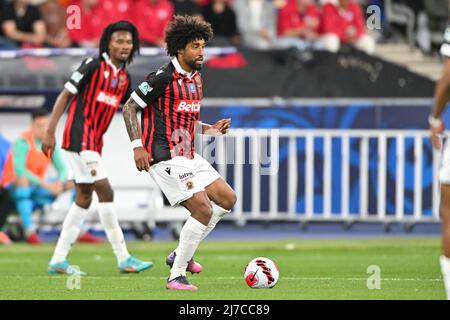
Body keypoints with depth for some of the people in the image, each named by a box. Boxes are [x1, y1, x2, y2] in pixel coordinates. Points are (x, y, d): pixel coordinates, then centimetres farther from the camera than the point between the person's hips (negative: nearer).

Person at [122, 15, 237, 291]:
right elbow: (129, 108, -12)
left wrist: (210, 129, 9)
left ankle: (181, 254, 15)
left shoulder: (196, 79, 14)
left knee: (227, 199, 7)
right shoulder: (163, 78, -13)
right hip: (166, 158, -9)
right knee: (203, 210, -16)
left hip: (188, 156, 9)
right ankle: (176, 276, -7)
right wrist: (137, 146, -20)